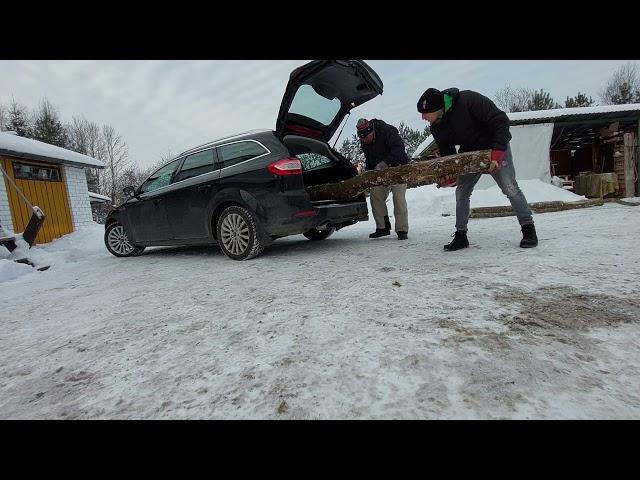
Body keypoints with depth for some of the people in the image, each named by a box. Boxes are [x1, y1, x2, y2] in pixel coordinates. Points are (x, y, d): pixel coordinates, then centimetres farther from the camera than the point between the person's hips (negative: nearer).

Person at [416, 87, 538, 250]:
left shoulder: (468, 100, -29)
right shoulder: (436, 127, -10)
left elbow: (501, 120, -28)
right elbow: (447, 155, -3)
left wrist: (497, 152, -36)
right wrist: (450, 176, -20)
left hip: (496, 149, -5)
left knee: (510, 188, -13)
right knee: (461, 191, -2)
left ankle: (528, 230, 2)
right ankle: (460, 235, 6)